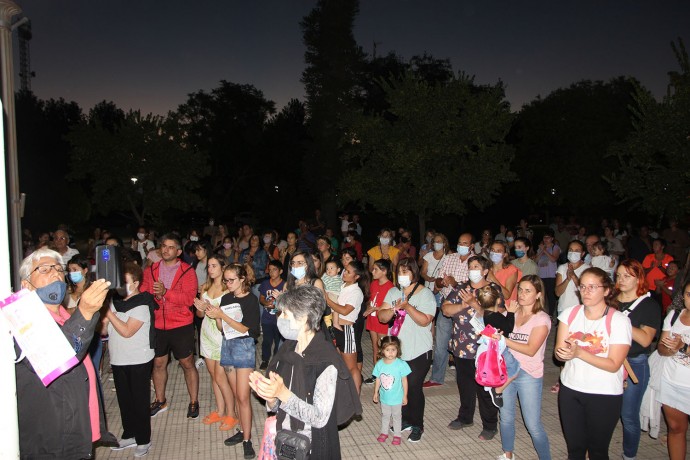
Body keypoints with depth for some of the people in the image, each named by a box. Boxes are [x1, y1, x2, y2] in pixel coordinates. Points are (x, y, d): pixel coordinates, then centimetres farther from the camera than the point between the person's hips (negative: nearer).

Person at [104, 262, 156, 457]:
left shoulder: (141, 305, -15)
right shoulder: (116, 300, 5)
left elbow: (127, 331, -23)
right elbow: (103, 326, 7)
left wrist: (108, 312, -20)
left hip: (138, 361, -7)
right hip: (118, 360, 7)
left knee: (139, 401, 4)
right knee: (124, 400, 17)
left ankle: (143, 440, 18)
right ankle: (129, 435, 33)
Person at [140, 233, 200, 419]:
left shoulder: (187, 271, -7)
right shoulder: (150, 271, 6)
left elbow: (189, 298, -18)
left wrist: (165, 292, -28)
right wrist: (154, 295, -19)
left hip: (181, 326, -4)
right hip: (157, 325, 4)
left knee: (187, 364, 6)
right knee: (158, 363, 16)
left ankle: (193, 402, 21)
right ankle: (160, 401, 36)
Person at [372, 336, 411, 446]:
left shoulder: (401, 364, -21)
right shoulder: (379, 364, -13)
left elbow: (404, 381, -12)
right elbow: (378, 380, 0)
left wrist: (405, 396, -7)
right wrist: (376, 393, 7)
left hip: (397, 398, -3)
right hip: (384, 397, 3)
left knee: (396, 416, 16)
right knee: (385, 415, 22)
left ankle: (397, 435, 35)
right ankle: (384, 432, 42)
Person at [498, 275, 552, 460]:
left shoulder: (541, 319, -9)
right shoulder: (512, 313, 6)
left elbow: (531, 349, -17)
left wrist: (504, 340, -22)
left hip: (529, 375, -5)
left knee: (533, 426, 0)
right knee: (506, 418, 16)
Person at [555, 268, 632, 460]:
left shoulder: (619, 320, -12)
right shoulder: (570, 314, -1)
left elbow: (614, 365, -16)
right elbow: (559, 353, -4)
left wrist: (579, 352, -29)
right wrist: (563, 352, -28)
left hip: (605, 395, -3)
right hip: (570, 390, 3)